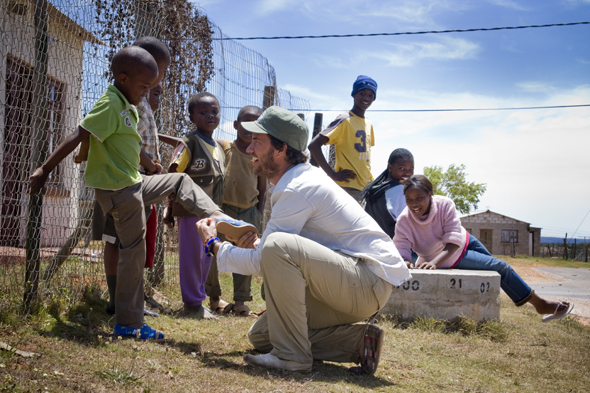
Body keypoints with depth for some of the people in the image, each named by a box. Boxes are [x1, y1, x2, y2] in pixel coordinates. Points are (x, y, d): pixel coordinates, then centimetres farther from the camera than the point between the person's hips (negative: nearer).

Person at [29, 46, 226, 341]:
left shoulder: (127, 107, 9)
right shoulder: (110, 105, -19)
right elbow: (77, 137, -23)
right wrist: (45, 169, -25)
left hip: (134, 184, 9)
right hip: (118, 191, -9)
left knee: (181, 181, 19)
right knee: (134, 251, -4)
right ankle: (129, 324, 5)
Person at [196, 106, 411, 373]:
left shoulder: (298, 189, -18)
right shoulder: (302, 179, 14)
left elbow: (260, 261, -15)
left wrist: (214, 245, 0)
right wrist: (257, 244, 2)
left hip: (370, 279, -10)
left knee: (277, 246, -31)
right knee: (260, 335, 10)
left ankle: (290, 355, -21)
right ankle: (357, 341, 4)